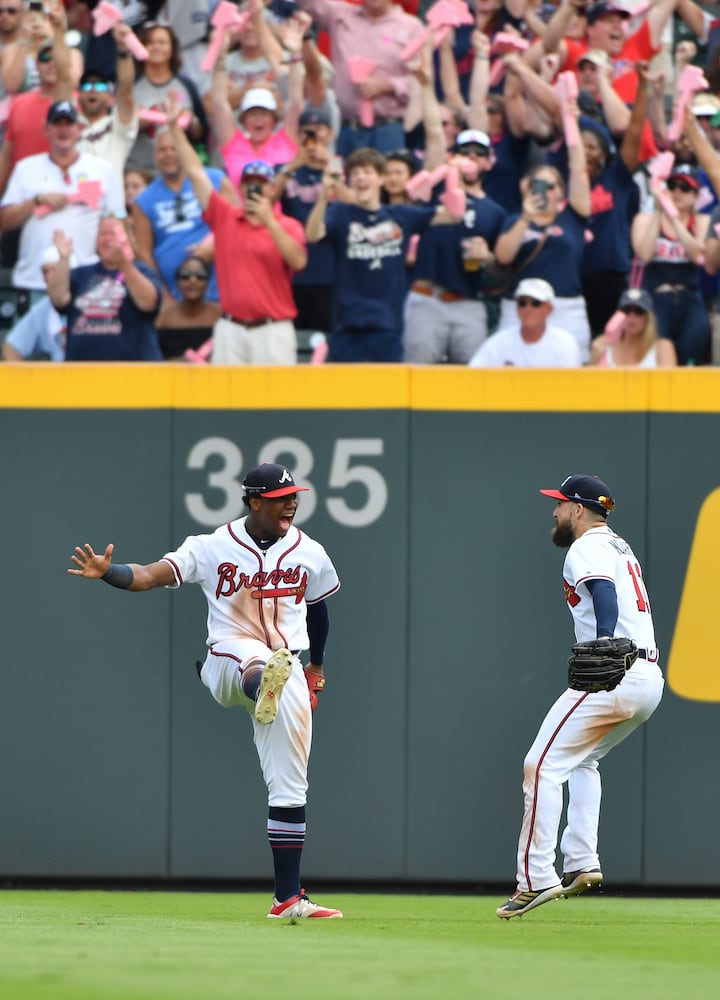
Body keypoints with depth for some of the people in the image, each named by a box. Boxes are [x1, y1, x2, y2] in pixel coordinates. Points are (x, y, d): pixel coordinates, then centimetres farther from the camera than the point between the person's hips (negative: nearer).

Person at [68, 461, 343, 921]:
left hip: (289, 671, 3)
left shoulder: (309, 554, 5)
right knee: (255, 658, -41)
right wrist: (107, 572, -36)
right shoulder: (213, 548, -6)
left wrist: (317, 667, 33)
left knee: (289, 787, 0)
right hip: (227, 661, -3)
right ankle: (263, 693, -78)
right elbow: (152, 574, -17)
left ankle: (288, 897, 3)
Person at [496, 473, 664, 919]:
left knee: (543, 765, -8)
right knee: (582, 760, 27)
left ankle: (537, 878, -14)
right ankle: (582, 863, 17)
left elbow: (603, 590, -23)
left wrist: (605, 644, -40)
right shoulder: (620, 547, 28)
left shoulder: (587, 548, -4)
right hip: (650, 680, 10)